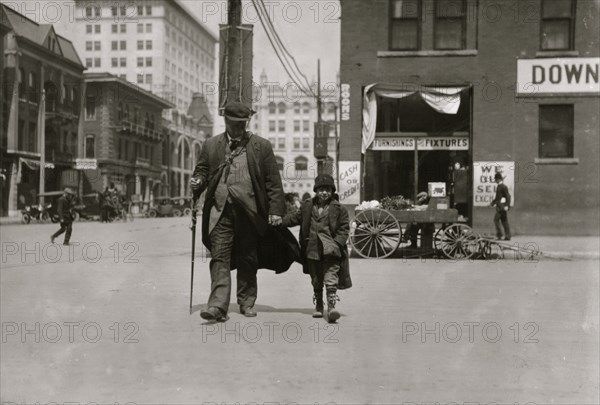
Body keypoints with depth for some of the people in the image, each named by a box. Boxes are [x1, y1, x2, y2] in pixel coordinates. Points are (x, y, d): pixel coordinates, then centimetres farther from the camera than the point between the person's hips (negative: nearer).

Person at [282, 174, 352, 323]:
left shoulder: (339, 209, 0)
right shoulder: (308, 207, 9)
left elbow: (344, 228, 0)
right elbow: (295, 218, 16)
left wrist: (337, 243, -11)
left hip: (330, 251, -4)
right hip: (312, 250, 4)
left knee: (331, 278, -13)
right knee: (316, 281, 14)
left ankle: (331, 306, -14)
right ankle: (318, 306, 27)